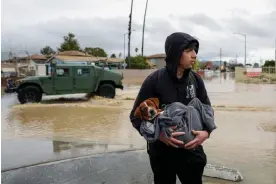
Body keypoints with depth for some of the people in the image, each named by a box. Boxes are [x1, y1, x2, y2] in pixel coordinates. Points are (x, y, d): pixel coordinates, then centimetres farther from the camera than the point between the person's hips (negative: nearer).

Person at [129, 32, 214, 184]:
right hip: (162, 152, -3)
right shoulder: (154, 80, -15)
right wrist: (158, 134, -26)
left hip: (191, 150, 3)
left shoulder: (196, 79, -3)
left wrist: (206, 132, -14)